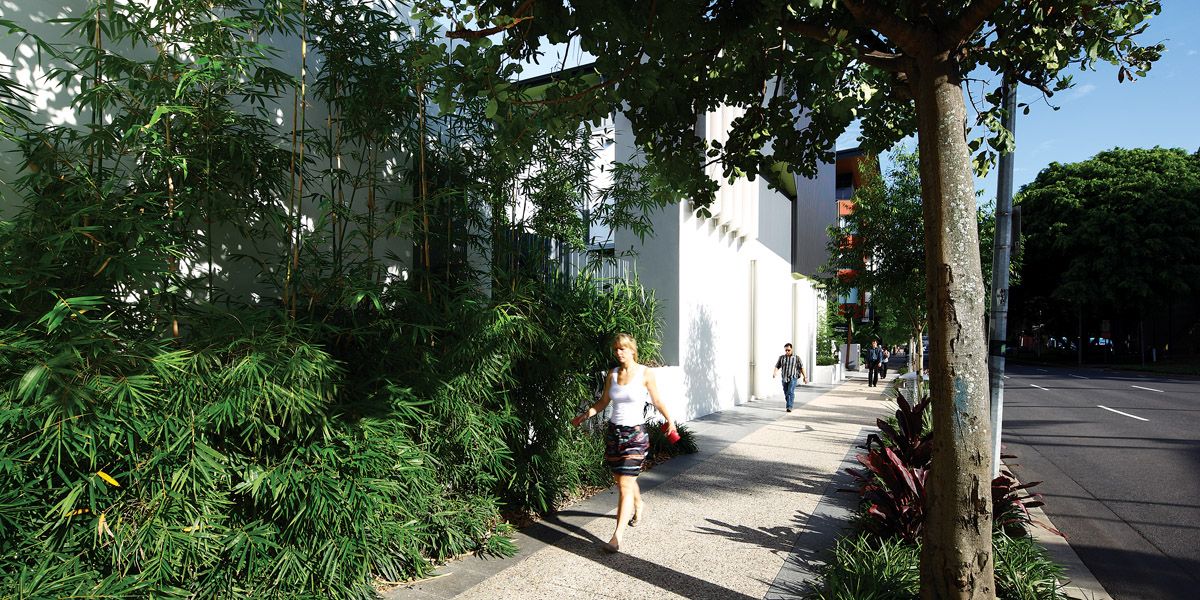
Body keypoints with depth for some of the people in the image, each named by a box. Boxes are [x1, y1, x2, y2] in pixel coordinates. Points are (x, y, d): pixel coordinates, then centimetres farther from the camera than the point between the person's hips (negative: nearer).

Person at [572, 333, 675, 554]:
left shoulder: (645, 373, -6)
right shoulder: (612, 374, 5)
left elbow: (656, 400, 0)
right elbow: (603, 402, 13)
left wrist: (669, 420, -11)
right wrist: (584, 416, 8)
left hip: (635, 434, -5)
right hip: (613, 431, 5)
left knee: (625, 483, -10)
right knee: (620, 479, 17)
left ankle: (618, 536, -7)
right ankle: (638, 504, 48)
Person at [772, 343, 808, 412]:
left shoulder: (796, 357, -2)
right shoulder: (781, 357, 4)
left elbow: (801, 367, 3)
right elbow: (777, 366, 3)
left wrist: (805, 377, 3)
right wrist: (774, 373, -16)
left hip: (793, 378, -3)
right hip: (784, 378, 4)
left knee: (790, 392, -16)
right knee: (786, 393, 12)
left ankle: (789, 407, -19)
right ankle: (788, 404, 31)